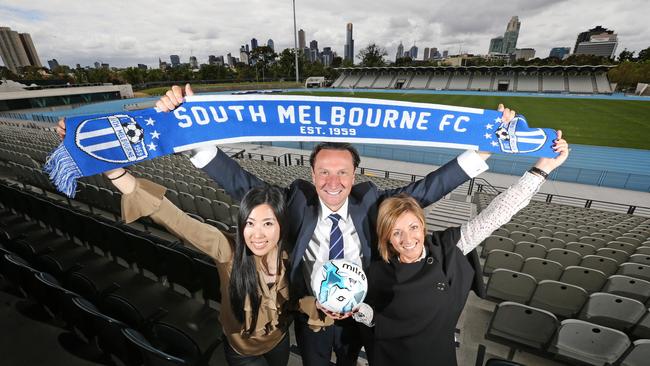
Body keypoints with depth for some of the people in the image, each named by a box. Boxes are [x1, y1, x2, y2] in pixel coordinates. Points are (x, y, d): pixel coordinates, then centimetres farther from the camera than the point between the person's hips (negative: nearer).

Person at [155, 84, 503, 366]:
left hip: (358, 316, 2)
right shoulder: (297, 201, -24)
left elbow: (427, 187, -19)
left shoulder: (369, 201, -19)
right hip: (310, 317, -1)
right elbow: (240, 182, -27)